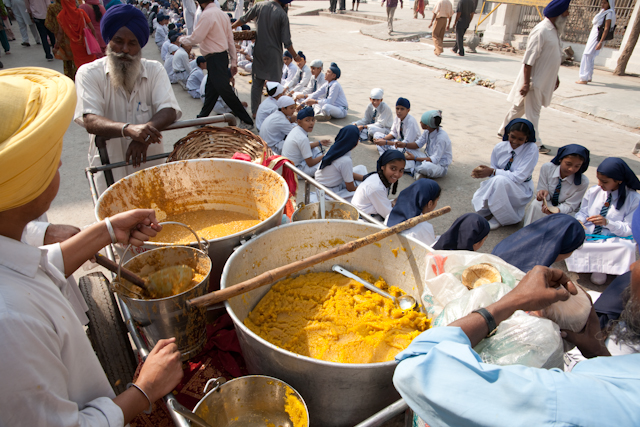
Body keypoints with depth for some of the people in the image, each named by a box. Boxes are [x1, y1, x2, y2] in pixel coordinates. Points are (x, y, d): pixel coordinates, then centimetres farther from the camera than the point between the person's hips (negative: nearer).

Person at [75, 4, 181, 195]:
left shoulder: (154, 70, 2)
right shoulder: (89, 73, -4)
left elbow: (169, 111, -11)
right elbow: (90, 121, -18)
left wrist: (144, 136, -30)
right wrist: (128, 129, -38)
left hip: (150, 164, 2)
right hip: (109, 169, -1)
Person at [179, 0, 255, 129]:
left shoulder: (207, 14, -17)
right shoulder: (222, 14, 11)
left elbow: (195, 38, -15)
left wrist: (182, 39, 5)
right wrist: (233, 61, 17)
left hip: (215, 59, -10)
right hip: (223, 55, 10)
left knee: (224, 90, -6)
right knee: (211, 90, 18)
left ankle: (247, 121, -2)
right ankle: (202, 118, 31)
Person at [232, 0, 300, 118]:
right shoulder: (282, 15, -12)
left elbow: (243, 20, 8)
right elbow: (286, 42, -11)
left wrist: (231, 27, 24)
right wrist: (295, 56, 2)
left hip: (258, 52, 4)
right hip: (273, 54, -4)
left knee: (257, 82, 13)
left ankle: (255, 111, 19)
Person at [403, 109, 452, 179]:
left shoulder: (442, 137, -29)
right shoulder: (427, 131, -5)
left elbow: (435, 160, -29)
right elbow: (418, 144, 7)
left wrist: (415, 158, -32)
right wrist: (405, 145, -13)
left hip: (441, 166, -9)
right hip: (429, 159, 9)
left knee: (427, 166, -42)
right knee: (409, 150, 0)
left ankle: (416, 169, -8)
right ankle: (414, 171, -18)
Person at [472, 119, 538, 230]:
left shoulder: (531, 150, -19)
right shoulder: (499, 148, -5)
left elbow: (519, 177, -24)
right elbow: (493, 169, 3)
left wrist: (493, 172, -31)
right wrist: (482, 171, -21)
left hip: (520, 190, -4)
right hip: (499, 187, 5)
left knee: (500, 180, -37)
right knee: (479, 206, -21)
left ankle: (499, 218, -16)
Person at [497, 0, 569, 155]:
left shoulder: (554, 30, 11)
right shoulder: (541, 31, -18)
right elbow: (529, 59, -21)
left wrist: (555, 77, 24)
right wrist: (526, 83, -23)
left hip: (544, 80, 9)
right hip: (534, 80, -9)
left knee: (520, 108, 18)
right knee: (533, 113, 0)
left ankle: (503, 130, 31)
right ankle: (536, 143, 8)